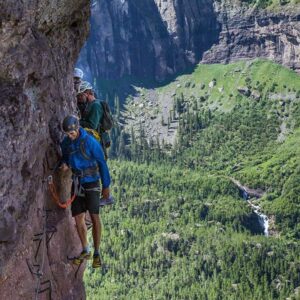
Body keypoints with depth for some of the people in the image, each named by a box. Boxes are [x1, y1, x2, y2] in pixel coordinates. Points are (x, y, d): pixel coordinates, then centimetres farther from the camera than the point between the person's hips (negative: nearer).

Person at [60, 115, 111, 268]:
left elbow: (102, 164, -11)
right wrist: (64, 164, -10)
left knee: (94, 217, -11)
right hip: (77, 183, 5)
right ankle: (85, 251, 20)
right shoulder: (65, 142, -1)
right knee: (78, 218, 5)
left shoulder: (90, 142, -18)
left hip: (91, 183, -5)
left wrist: (106, 186, -9)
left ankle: (96, 253, -1)